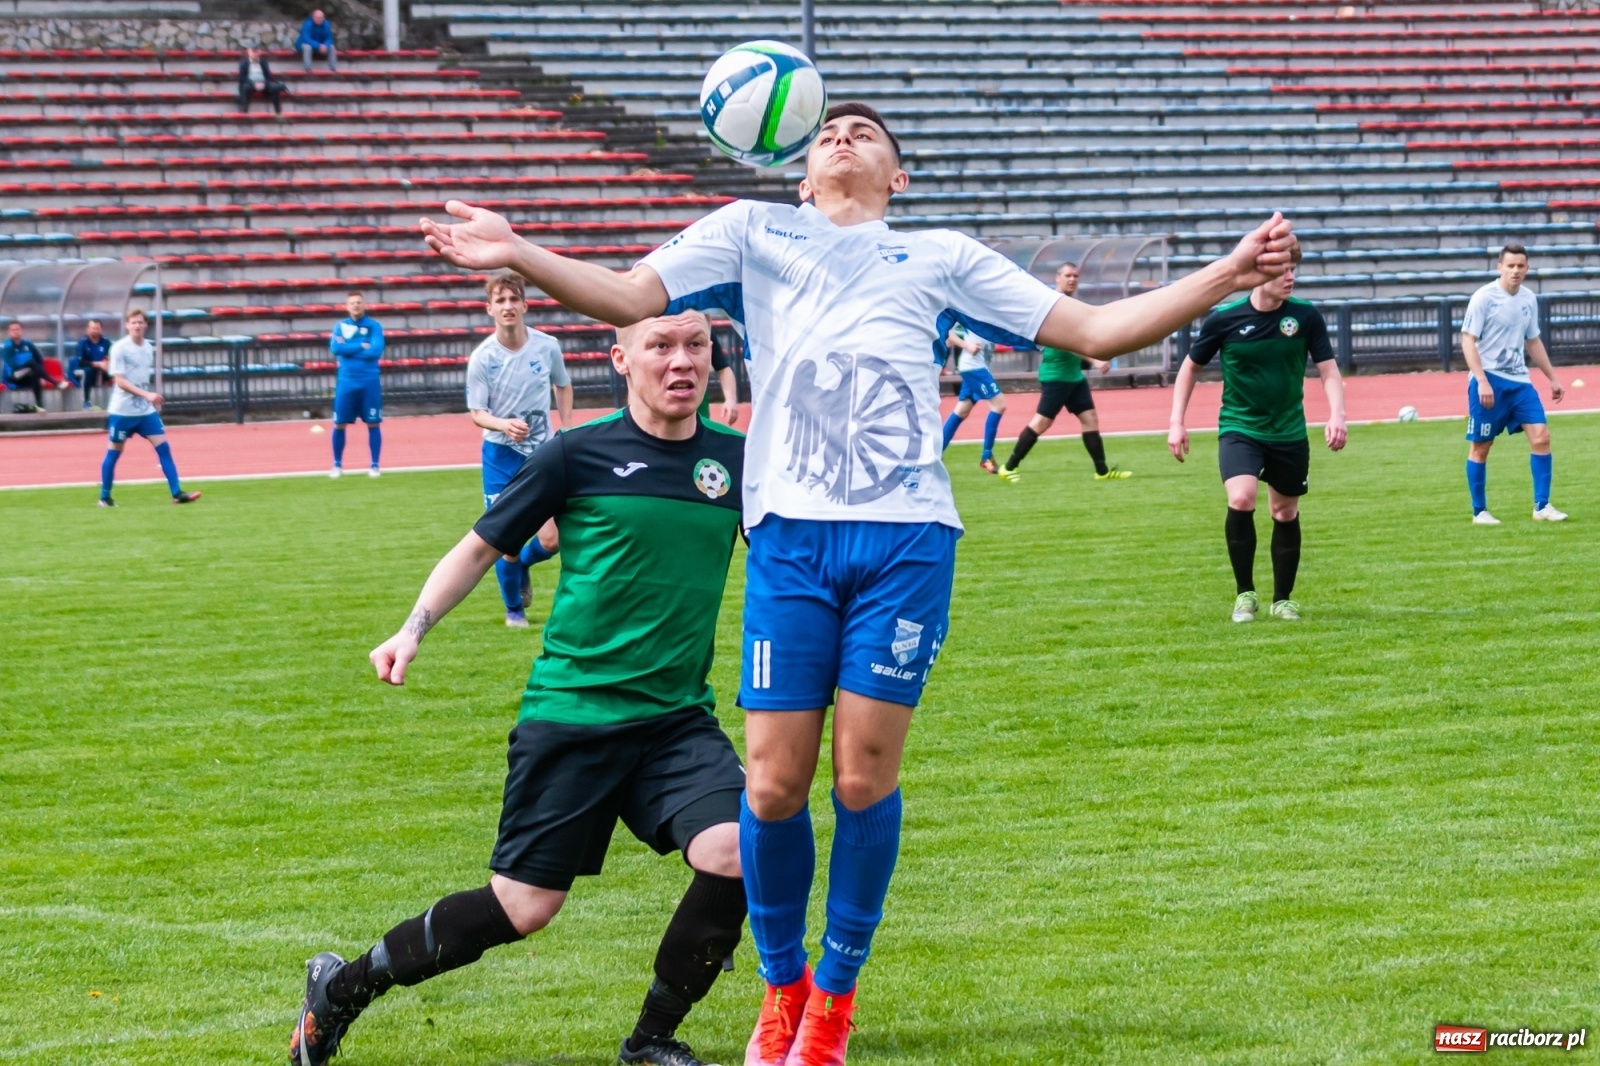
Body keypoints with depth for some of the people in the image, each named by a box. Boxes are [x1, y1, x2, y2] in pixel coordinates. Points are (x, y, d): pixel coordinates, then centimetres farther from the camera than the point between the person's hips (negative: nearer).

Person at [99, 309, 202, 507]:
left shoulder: (148, 348, 7)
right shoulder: (119, 348, -12)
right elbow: (120, 381, -19)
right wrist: (146, 394, -27)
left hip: (146, 410, 5)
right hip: (122, 411, -5)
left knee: (163, 447, -4)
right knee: (114, 452, 5)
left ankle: (177, 493, -6)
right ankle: (104, 497, 16)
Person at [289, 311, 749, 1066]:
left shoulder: (737, 459, 3)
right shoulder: (579, 454, -5)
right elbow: (481, 546, 4)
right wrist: (414, 628, -8)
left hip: (678, 717, 3)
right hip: (570, 712, -3)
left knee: (732, 853, -21)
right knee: (524, 907, -2)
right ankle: (342, 988, 21)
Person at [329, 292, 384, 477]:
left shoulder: (374, 326, 0)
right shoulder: (341, 326, 6)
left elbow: (376, 351, -13)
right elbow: (335, 348, -10)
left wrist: (348, 349, -10)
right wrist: (361, 346, -14)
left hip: (370, 382, -1)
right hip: (346, 381, 1)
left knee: (373, 424, 1)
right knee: (339, 424, 2)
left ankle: (374, 465, 8)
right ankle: (337, 465, 14)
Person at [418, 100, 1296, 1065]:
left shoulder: (943, 257, 22)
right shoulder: (751, 232, 21)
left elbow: (1095, 330, 19)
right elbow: (628, 297, 9)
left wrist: (1225, 278, 9)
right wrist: (517, 255, -8)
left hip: (906, 539, 0)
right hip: (789, 534, 0)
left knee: (866, 775, -3)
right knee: (774, 784, -4)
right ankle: (781, 988, 19)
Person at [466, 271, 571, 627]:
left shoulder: (547, 346, -7)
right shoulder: (481, 358, -14)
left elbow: (563, 387, 12)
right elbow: (477, 413, -11)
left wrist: (566, 431, 5)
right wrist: (503, 425, -31)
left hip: (543, 452, 2)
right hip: (501, 454, -2)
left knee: (551, 541, -3)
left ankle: (522, 564, 32)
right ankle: (514, 608, 21)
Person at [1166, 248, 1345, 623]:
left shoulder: (1306, 317, -9)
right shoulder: (1224, 320, -12)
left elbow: (1328, 370, -4)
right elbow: (1190, 366, 3)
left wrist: (1337, 415, -22)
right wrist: (1176, 423, -2)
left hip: (1289, 433, 2)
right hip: (1239, 428, -2)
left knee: (1286, 513, 10)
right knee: (1241, 499, -23)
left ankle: (1283, 599, 29)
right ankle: (1244, 593, -6)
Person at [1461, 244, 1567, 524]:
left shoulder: (1529, 300, 9)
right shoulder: (1484, 298, -10)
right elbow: (1468, 341, -12)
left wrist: (1553, 378, 21)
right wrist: (1482, 381, -21)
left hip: (1519, 380, 5)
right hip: (1488, 381, -5)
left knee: (1541, 436, -5)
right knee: (1480, 446, 1)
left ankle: (1542, 507, 0)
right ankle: (1479, 512, 11)